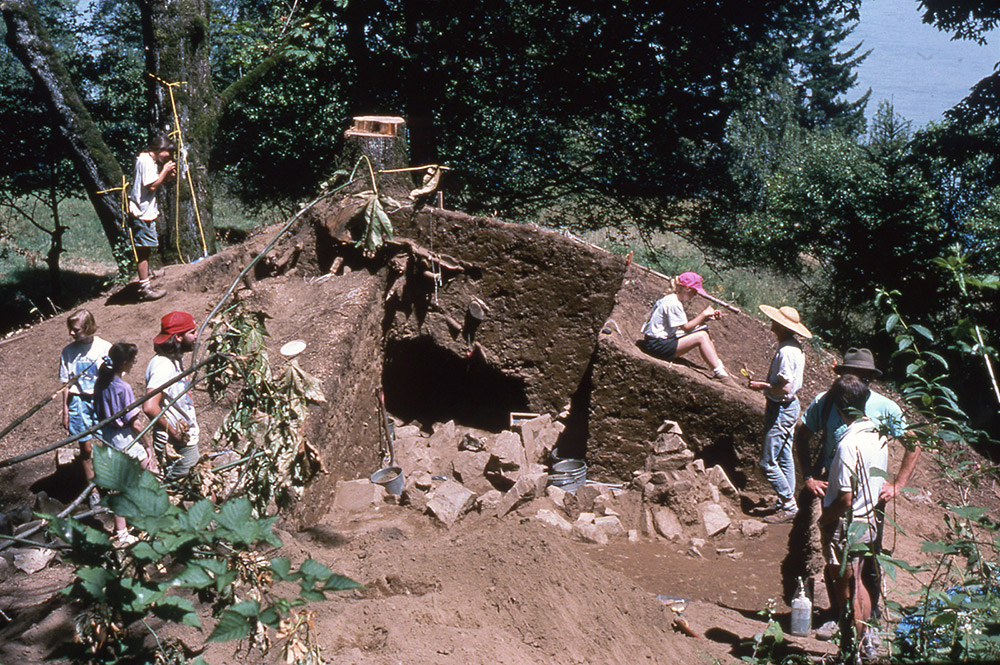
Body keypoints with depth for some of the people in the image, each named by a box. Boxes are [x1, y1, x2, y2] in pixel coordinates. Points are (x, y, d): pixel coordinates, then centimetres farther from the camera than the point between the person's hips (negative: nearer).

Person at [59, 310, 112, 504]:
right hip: (79, 401, 2)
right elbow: (66, 383, 6)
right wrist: (65, 410, 5)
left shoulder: (105, 348, -5)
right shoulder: (68, 351, 1)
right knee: (85, 447, 7)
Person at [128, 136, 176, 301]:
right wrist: (165, 171, -12)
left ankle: (146, 282, 24)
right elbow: (151, 186, -21)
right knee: (143, 250, -8)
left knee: (145, 250, 16)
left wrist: (167, 177, 5)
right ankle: (145, 289, -6)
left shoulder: (151, 161, 16)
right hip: (143, 212, -11)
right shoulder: (146, 161, -15)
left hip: (147, 211, 11)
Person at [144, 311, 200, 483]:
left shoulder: (174, 361, 9)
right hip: (178, 446, -10)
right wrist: (174, 433, -24)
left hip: (187, 441, 10)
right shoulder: (163, 365, -23)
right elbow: (150, 406, -35)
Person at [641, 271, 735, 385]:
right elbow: (686, 328, -16)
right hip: (656, 345, -10)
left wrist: (707, 318, 1)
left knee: (704, 331, 3)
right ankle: (719, 373, -16)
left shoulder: (677, 300, 12)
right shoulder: (672, 303, -19)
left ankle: (719, 367, -2)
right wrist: (704, 314, -8)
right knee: (701, 337, -19)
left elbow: (686, 323, 10)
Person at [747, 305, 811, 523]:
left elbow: (785, 388, -26)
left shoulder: (786, 352, -23)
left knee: (768, 461, -5)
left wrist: (760, 386, -15)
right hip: (789, 406, 11)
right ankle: (788, 503, 23)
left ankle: (789, 505, 0)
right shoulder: (794, 348, 9)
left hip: (782, 409, -10)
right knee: (785, 456, 16)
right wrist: (766, 385, 13)